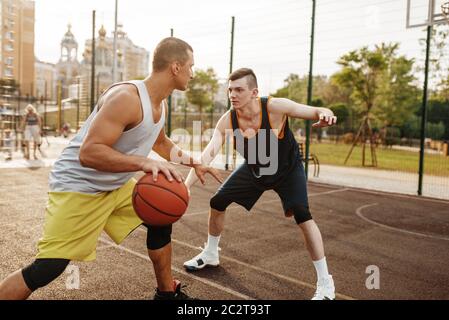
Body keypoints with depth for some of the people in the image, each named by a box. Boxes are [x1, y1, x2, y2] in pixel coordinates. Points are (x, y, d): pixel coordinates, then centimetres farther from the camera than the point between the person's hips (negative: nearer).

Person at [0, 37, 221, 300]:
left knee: (161, 218, 11)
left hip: (117, 185, 9)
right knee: (47, 269, -12)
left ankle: (167, 293, 29)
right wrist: (144, 163, -41)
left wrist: (193, 162, 14)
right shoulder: (126, 97, -27)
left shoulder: (161, 103, 2)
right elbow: (88, 152, -33)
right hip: (79, 187, -9)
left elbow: (161, 142, 22)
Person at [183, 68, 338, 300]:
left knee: (301, 214, -23)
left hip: (287, 168, -4)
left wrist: (325, 114, -54)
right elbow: (207, 155, -29)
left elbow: (316, 112, -27)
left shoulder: (275, 107, -32)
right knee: (218, 202, 2)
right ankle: (211, 255, 29)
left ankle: (325, 283, -7)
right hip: (254, 169, 4)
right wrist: (186, 185, -42)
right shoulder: (227, 121, -23)